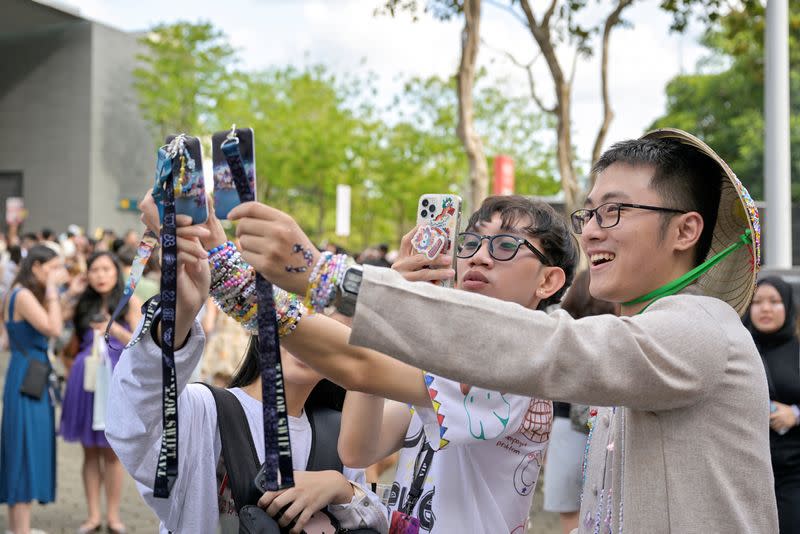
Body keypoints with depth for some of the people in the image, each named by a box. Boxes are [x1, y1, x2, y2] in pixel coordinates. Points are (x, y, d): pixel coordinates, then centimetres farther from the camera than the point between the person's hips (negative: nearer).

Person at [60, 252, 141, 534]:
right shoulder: (84, 304, 11)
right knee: (90, 450, 6)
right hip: (84, 378, 3)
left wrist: (117, 330, -18)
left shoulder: (130, 302, 2)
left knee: (111, 451, 1)